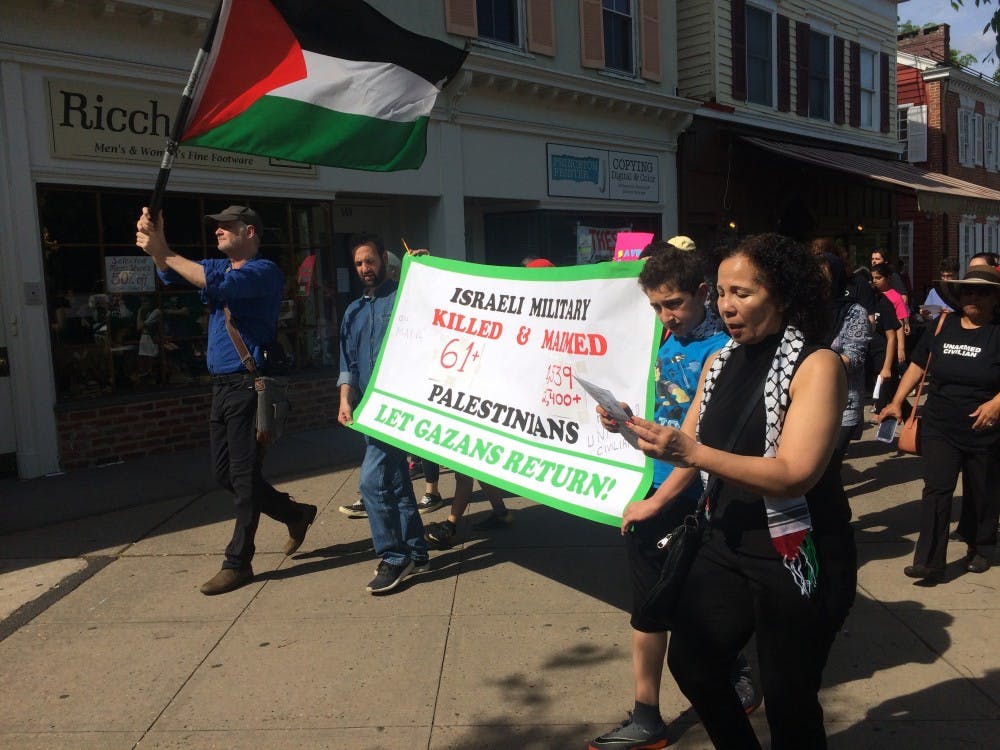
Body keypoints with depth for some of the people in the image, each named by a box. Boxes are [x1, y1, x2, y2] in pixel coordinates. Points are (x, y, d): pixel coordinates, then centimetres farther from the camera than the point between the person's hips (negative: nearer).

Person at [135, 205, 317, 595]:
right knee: (226, 473, 13)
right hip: (221, 385, 9)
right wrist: (156, 245, -14)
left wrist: (164, 253, -21)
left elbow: (217, 283, -25)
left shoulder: (264, 271, -8)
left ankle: (238, 562, 5)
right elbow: (172, 273, 6)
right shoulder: (220, 266, 18)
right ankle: (295, 514, 29)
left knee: (243, 475, -4)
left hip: (247, 384, -9)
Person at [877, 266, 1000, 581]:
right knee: (936, 490, -7)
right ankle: (930, 562, -6)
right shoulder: (944, 325, 4)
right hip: (940, 428, 2)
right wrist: (896, 402, 5)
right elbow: (918, 364, 11)